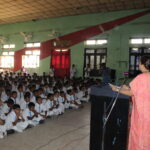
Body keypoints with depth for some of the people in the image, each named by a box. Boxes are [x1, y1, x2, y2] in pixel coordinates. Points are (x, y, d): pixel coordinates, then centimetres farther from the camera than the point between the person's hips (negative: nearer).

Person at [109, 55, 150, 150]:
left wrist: (117, 89, 0)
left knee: (139, 132, 9)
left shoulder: (141, 77, -19)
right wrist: (128, 88, 14)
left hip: (142, 110, -6)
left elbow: (131, 93, -12)